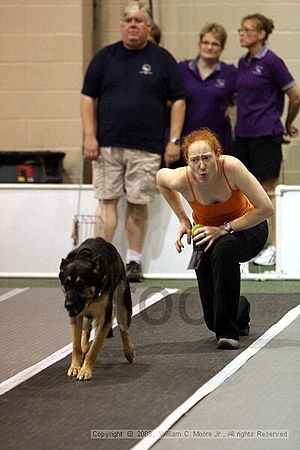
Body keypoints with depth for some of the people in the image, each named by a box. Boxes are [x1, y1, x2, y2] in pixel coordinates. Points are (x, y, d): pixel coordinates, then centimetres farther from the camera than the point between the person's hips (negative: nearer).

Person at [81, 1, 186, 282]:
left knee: (138, 203, 3)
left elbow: (178, 101, 6)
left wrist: (174, 140, -2)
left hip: (146, 147, -1)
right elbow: (88, 97, 8)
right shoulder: (105, 57, 8)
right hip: (107, 144, 1)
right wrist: (89, 137, -2)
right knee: (107, 200, -2)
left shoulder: (162, 59, 5)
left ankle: (134, 261, 13)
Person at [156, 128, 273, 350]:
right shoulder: (181, 179, -28)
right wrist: (183, 219, -4)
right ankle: (240, 309, 36)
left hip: (246, 226, -2)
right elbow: (160, 176, -1)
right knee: (213, 319, -3)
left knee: (224, 249, -40)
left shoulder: (231, 167, -33)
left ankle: (229, 331, -27)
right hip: (207, 232, 2)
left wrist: (226, 228, -30)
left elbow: (266, 208, -29)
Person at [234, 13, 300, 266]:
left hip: (265, 134, -7)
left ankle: (275, 247, 3)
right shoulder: (243, 63, 11)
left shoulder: (271, 61, -11)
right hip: (243, 134, 7)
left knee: (268, 192, -3)